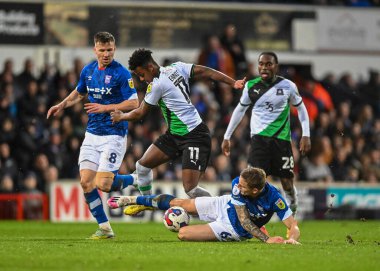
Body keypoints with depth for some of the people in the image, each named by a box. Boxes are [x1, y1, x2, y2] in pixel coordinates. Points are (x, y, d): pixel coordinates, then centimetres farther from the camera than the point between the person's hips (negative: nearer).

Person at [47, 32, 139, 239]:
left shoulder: (121, 73, -12)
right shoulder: (88, 71, 8)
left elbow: (134, 104, -14)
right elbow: (79, 93, 27)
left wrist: (105, 107, -18)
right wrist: (62, 105, 11)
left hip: (114, 135, -6)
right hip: (92, 134, 6)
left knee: (103, 184, -14)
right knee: (86, 182, -5)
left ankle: (136, 180, 16)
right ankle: (104, 228, 6)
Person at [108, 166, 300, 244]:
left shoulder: (274, 198, -38)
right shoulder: (238, 183, -29)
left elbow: (293, 225, -33)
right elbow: (243, 218, -28)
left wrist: (292, 238, -57)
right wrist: (266, 239, -39)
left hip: (234, 231, -3)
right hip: (224, 205, 3)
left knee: (183, 234, -13)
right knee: (177, 203, 11)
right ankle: (133, 200, 37)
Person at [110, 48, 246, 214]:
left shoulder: (157, 85, -18)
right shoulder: (177, 68, 4)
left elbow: (140, 113, -5)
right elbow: (206, 72, -1)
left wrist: (120, 117, 14)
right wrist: (233, 83, -3)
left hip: (194, 136, -10)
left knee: (191, 189, -16)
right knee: (143, 165, 12)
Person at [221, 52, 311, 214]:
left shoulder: (288, 86, 0)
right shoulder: (251, 86, 3)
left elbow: (301, 109, 12)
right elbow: (240, 110, 16)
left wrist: (306, 135, 4)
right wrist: (227, 137, 17)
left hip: (282, 138, 0)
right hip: (259, 138, 0)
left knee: (287, 182, 2)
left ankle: (293, 205, 33)